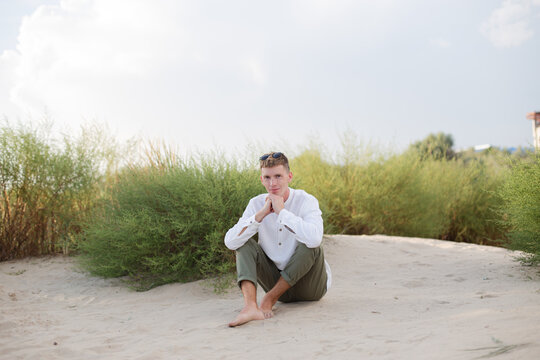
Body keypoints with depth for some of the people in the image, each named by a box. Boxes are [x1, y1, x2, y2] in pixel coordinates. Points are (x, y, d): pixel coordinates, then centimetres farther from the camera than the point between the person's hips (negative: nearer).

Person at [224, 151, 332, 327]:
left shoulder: (306, 201, -16)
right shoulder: (257, 203, -4)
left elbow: (314, 238, -38)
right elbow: (230, 242, -17)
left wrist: (281, 211, -29)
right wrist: (262, 213, -24)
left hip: (310, 285, -3)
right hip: (279, 284, 4)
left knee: (310, 246, -30)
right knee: (244, 243, -13)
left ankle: (270, 299, -19)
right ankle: (250, 307, -35)